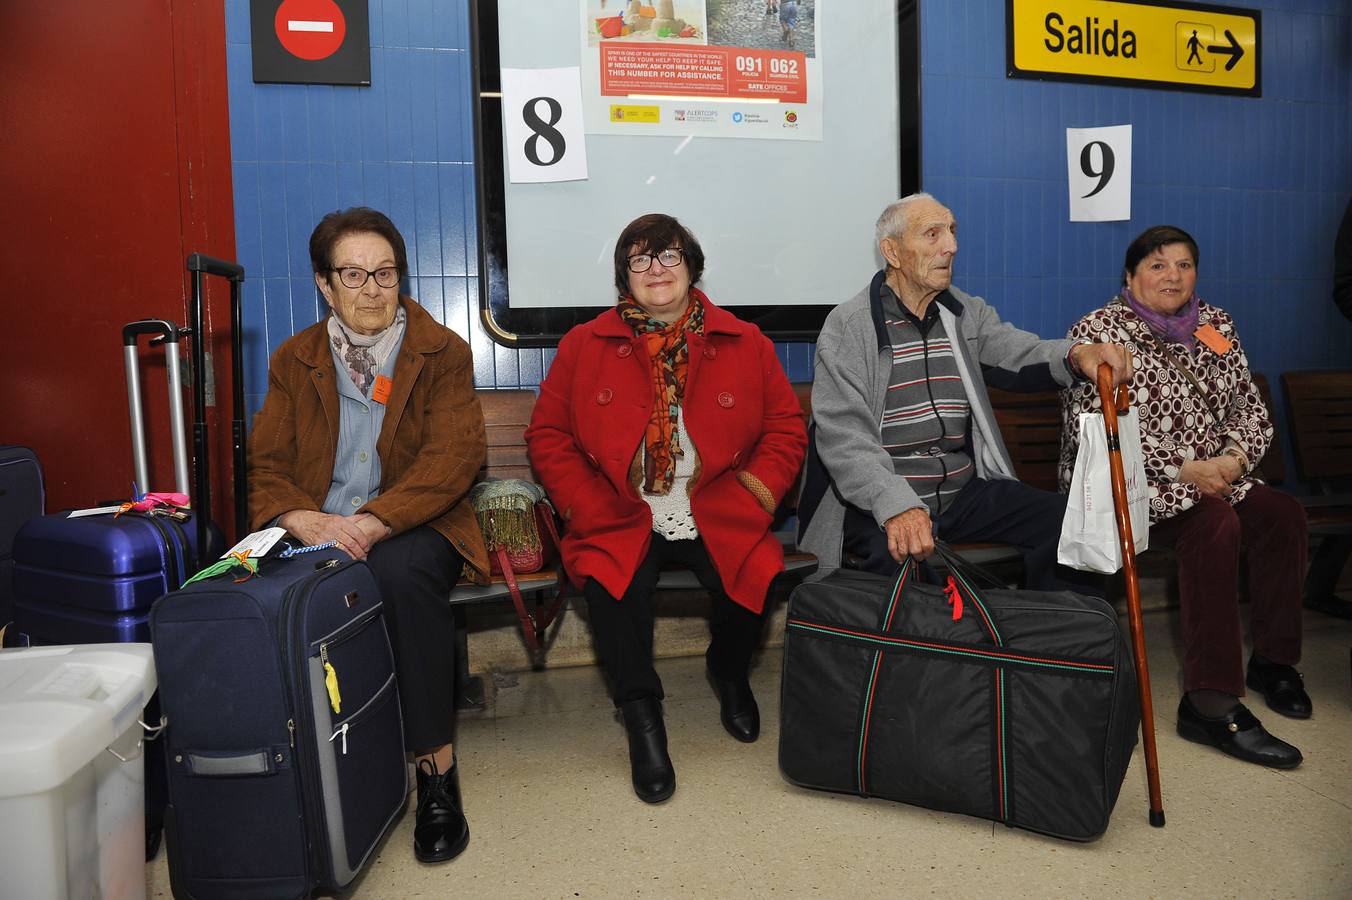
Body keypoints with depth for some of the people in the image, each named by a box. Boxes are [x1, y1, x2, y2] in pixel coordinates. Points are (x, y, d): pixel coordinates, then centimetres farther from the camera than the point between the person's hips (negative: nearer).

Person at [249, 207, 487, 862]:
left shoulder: (442, 353, 4)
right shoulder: (293, 360, 14)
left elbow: (452, 457, -9)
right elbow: (266, 464, 7)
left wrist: (371, 523, -22)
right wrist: (307, 521, -16)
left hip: (411, 529, -2)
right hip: (316, 530, 3)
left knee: (400, 571, -37)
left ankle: (436, 765, -22)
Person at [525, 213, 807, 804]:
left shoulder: (745, 345, 8)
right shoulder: (583, 346, 7)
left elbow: (786, 429, 9)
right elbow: (548, 435, 6)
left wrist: (750, 499, -7)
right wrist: (590, 510, -7)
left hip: (717, 516, 1)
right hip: (622, 518, 0)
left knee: (755, 576, -26)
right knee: (609, 584, -31)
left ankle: (729, 672, 12)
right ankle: (641, 713, -3)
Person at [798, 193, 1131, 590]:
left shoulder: (967, 313, 13)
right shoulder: (848, 326, -6)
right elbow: (843, 434, -17)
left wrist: (1076, 355, -27)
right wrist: (896, 505, -31)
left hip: (964, 490, 6)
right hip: (876, 500, -5)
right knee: (909, 558, -35)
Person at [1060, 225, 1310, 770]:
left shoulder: (1217, 326, 13)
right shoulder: (1097, 332, -7)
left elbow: (1250, 407, 13)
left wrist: (1233, 457, -9)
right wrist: (1182, 470, -21)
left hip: (1212, 477, 7)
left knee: (1282, 513, -17)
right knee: (1214, 522, -31)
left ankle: (1273, 661, 3)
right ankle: (1212, 704, -28)